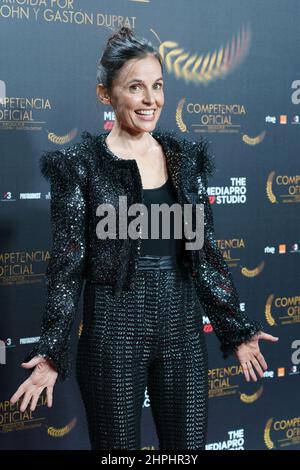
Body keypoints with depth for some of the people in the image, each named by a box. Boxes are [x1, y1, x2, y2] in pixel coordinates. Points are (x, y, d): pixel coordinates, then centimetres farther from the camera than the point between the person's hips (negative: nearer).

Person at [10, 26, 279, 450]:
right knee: (118, 446, 10)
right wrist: (51, 351, -11)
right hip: (113, 333, -3)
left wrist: (236, 329, 7)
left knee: (188, 444, 11)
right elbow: (67, 265, -6)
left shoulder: (185, 158, 5)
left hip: (182, 328, 4)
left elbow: (206, 252, 8)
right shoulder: (81, 164, -6)